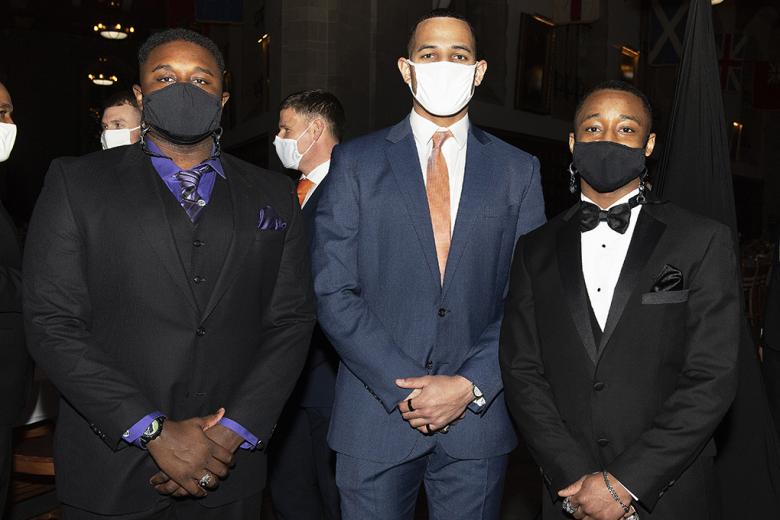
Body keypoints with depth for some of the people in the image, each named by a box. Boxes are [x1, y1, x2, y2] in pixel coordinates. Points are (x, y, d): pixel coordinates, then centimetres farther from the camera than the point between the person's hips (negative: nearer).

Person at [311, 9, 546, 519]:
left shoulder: (518, 170, 5)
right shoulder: (355, 162, 1)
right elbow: (334, 293, -5)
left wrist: (471, 386, -10)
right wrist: (404, 388, -12)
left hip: (479, 416, 1)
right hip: (376, 416, -1)